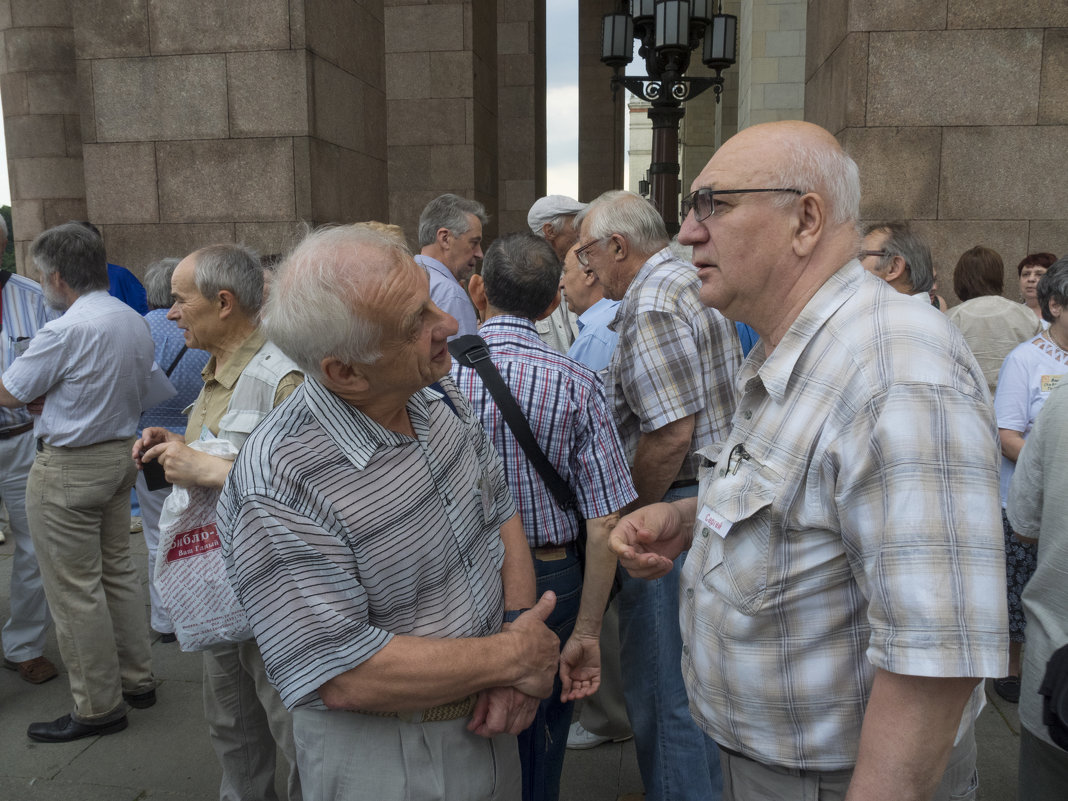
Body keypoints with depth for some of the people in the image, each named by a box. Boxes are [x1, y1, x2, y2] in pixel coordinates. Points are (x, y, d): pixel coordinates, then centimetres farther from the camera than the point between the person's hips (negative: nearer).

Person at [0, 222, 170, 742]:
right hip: (120, 455, 9)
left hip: (67, 468, -8)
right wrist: (53, 402, 9)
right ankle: (137, 679, 28)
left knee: (74, 589, 2)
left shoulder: (66, 331, -21)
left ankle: (98, 707, 12)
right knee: (117, 571, 18)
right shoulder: (135, 323, 5)